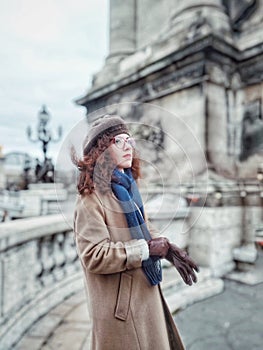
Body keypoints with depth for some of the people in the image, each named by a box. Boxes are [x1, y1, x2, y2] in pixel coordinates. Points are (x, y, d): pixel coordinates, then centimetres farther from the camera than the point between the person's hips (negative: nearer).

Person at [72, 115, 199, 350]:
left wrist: (169, 250, -4)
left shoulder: (127, 188, 6)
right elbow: (94, 256, -26)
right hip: (120, 306, -8)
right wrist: (146, 249, -23)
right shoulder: (91, 199, -21)